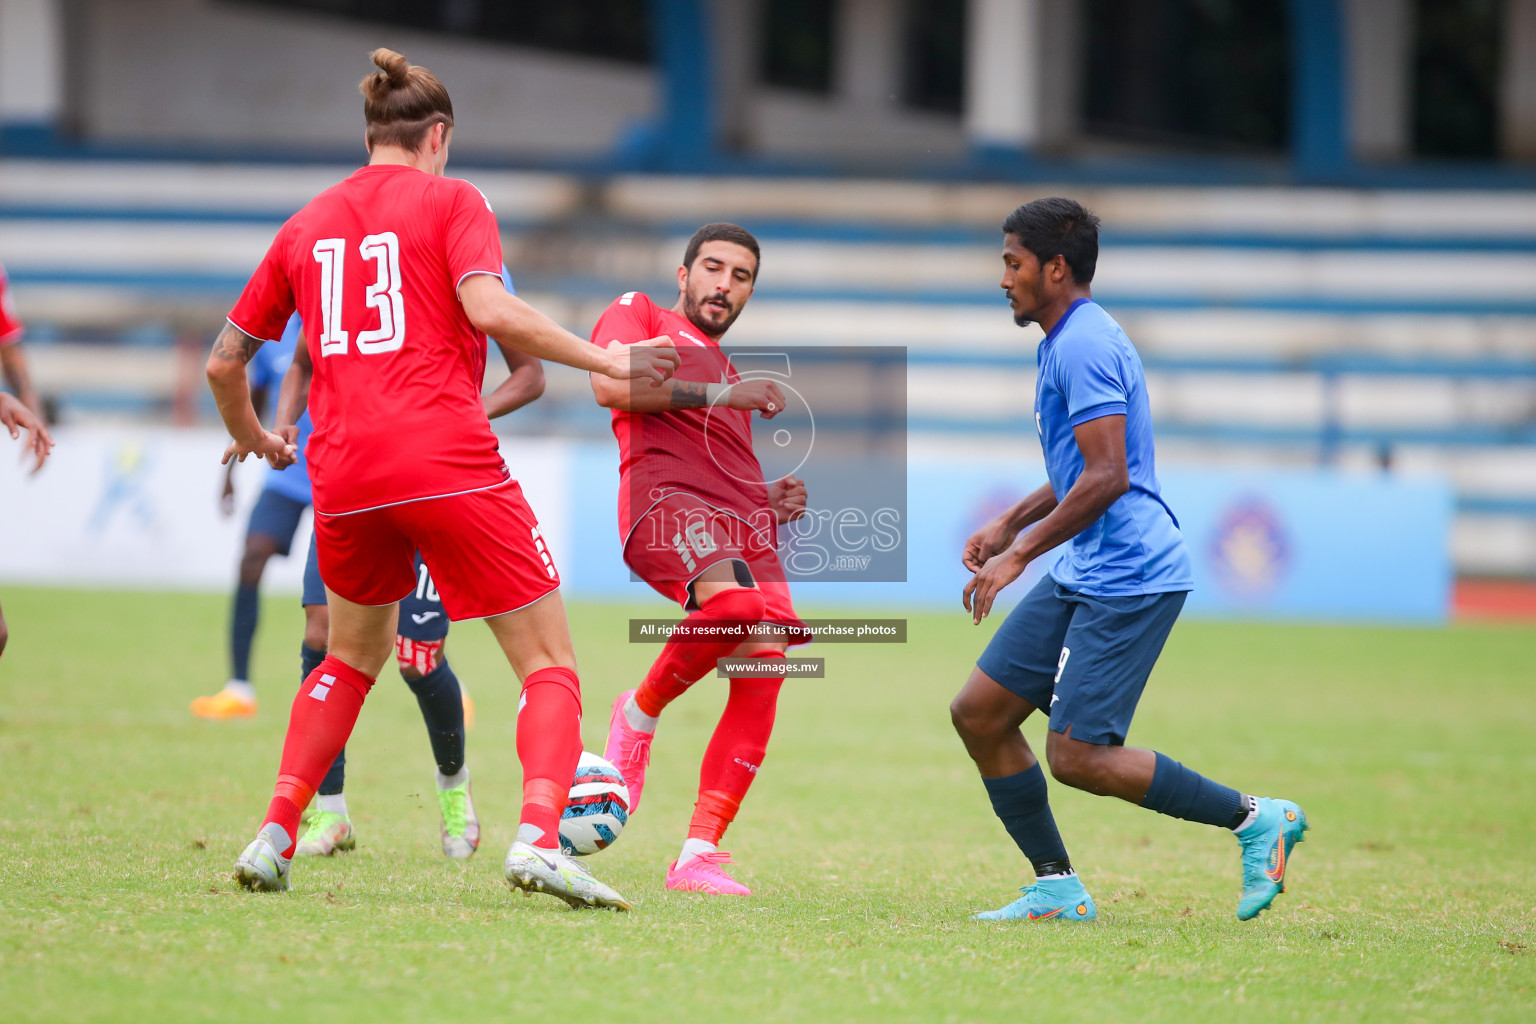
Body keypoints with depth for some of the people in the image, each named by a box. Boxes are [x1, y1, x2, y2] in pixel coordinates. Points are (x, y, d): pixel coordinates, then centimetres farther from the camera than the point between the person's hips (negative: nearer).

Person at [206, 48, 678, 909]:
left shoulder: (308, 224, 17)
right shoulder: (450, 200, 4)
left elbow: (224, 363, 20)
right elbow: (489, 308, -14)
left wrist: (252, 439, 39)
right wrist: (606, 360, -7)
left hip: (344, 475, 5)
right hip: (450, 463, -5)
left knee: (356, 654, 28)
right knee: (550, 663, 1)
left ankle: (276, 836, 15)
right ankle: (539, 837, -22)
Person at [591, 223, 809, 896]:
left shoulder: (727, 374, 38)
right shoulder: (639, 315, 18)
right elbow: (610, 385, -3)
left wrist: (775, 503, 16)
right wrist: (721, 394, -3)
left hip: (745, 521, 7)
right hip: (664, 500, -7)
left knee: (764, 667, -14)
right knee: (733, 601, -36)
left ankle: (699, 855, -15)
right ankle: (640, 713, -9)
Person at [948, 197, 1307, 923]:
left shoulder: (1085, 346, -15)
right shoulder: (1065, 342, 18)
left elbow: (1106, 478, -24)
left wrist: (1020, 555, -19)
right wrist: (1010, 524, 23)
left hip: (1128, 580, -11)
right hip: (1083, 577, 11)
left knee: (1077, 756, -13)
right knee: (979, 712, 5)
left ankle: (1253, 818, -3)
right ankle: (1056, 889, 9)